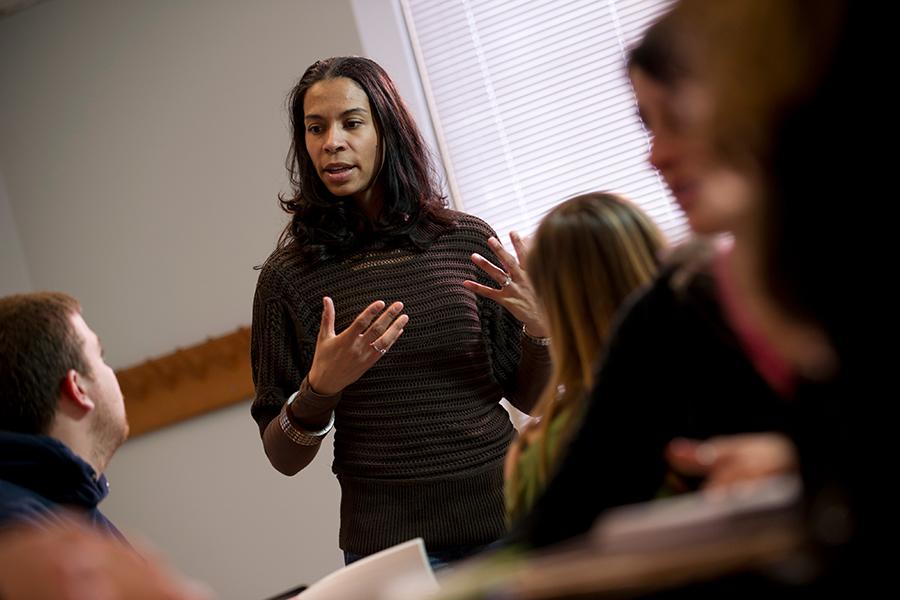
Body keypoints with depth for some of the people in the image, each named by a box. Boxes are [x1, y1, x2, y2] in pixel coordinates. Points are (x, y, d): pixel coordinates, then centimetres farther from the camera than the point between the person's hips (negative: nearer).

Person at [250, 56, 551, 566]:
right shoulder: (289, 275, -3)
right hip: (387, 542, -2)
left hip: (503, 519, 2)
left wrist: (540, 329, -11)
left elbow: (529, 399, 7)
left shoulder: (468, 241, 0)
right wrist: (320, 388, -19)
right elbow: (284, 457, -1)